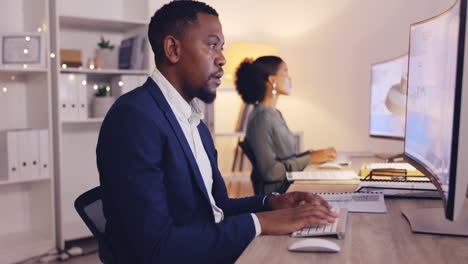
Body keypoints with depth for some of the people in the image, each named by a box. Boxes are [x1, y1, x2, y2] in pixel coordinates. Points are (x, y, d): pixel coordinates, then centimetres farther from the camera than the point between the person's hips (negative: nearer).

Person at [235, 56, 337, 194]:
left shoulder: (274, 113, 13)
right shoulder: (262, 117, -16)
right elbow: (269, 171, -19)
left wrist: (312, 153, 4)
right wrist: (310, 158, -14)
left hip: (288, 187, 9)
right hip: (275, 193, -8)